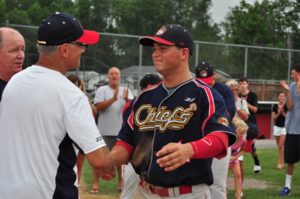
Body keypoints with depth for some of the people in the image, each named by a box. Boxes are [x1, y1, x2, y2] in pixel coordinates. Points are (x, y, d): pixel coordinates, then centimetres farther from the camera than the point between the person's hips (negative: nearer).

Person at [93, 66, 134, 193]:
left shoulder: (126, 91, 8)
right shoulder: (102, 90, 1)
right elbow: (98, 107, -13)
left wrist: (126, 99, -23)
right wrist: (113, 99, -24)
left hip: (122, 130, 3)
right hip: (105, 131, -3)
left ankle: (121, 182, 24)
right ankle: (95, 184, 2)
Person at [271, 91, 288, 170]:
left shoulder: (286, 106, -6)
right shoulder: (275, 106, 1)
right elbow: (273, 118, 1)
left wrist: (283, 113, -20)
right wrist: (278, 113, -14)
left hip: (284, 127, -3)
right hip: (277, 127, 3)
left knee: (281, 145, -11)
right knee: (279, 146, 8)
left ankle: (280, 163, -7)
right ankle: (282, 162, 18)